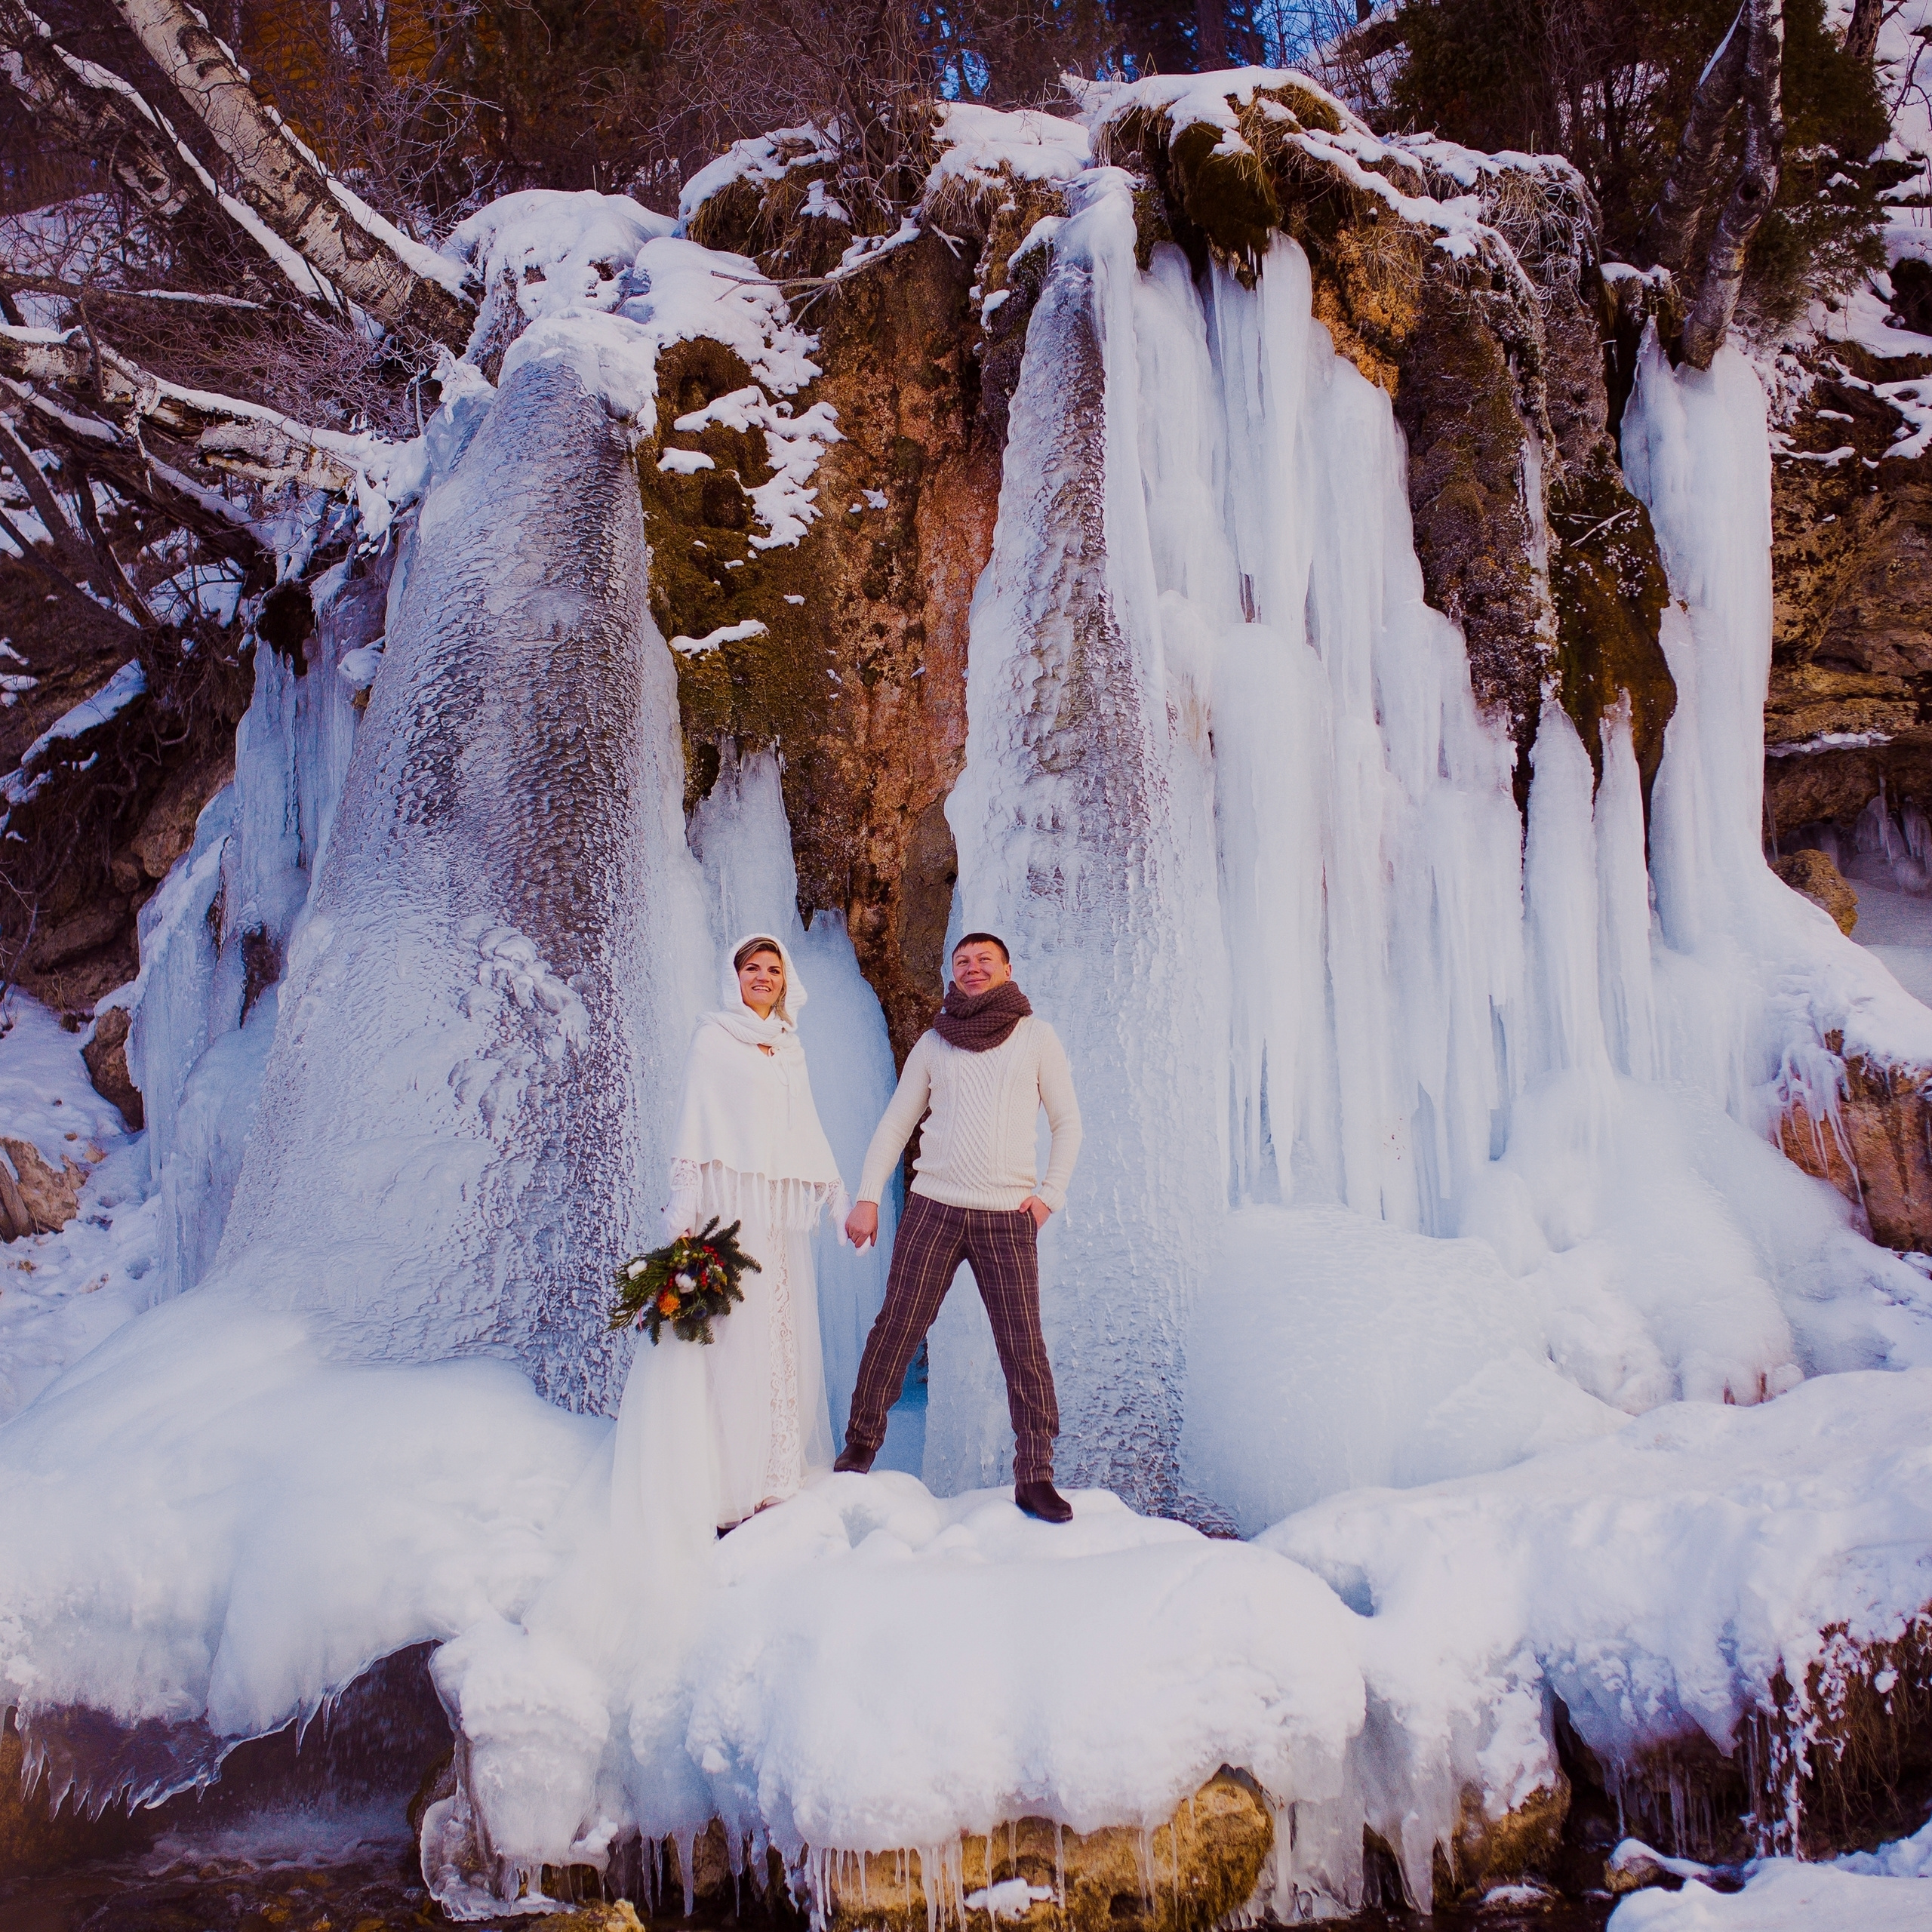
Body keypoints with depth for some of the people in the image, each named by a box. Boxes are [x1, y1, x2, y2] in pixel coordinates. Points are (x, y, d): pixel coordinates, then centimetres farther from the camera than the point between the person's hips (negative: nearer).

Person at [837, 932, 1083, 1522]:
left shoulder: (1036, 1037, 7)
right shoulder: (933, 1043, 11)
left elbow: (1067, 1123, 11)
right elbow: (894, 1125, 14)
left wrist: (1050, 1193, -1)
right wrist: (867, 1196, 6)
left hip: (1008, 1215, -1)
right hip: (933, 1207, 1)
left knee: (1024, 1345, -5)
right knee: (895, 1328, 0)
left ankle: (1035, 1477, 2)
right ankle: (859, 1445, 15)